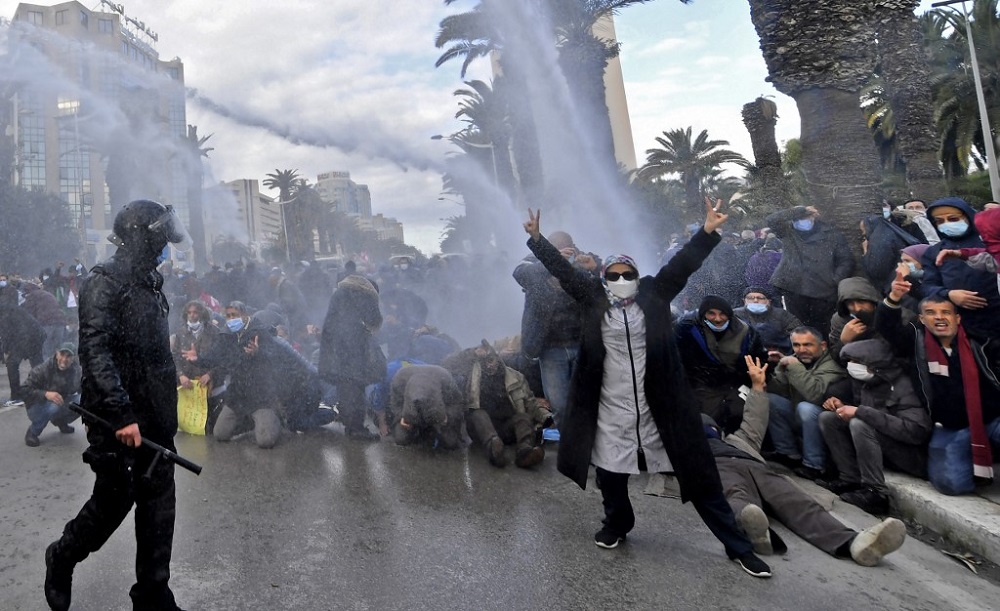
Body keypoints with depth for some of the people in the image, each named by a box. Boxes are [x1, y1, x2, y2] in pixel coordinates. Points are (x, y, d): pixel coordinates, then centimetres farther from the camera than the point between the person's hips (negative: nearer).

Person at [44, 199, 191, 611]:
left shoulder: (150, 283, 14)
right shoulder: (104, 284, -12)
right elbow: (95, 353, -21)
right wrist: (121, 414, -26)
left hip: (155, 418, 8)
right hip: (119, 420, -7)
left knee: (158, 506, 9)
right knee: (114, 500, 7)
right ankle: (63, 558, 37)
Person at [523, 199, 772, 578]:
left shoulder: (654, 295, 2)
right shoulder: (594, 299, 3)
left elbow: (681, 265, -5)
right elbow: (563, 270, 2)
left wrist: (708, 232, -16)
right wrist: (537, 239, -5)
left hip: (659, 406, 0)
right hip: (611, 410, 1)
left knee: (699, 475, 8)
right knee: (610, 474, 14)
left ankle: (738, 545, 23)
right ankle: (617, 524, 44)